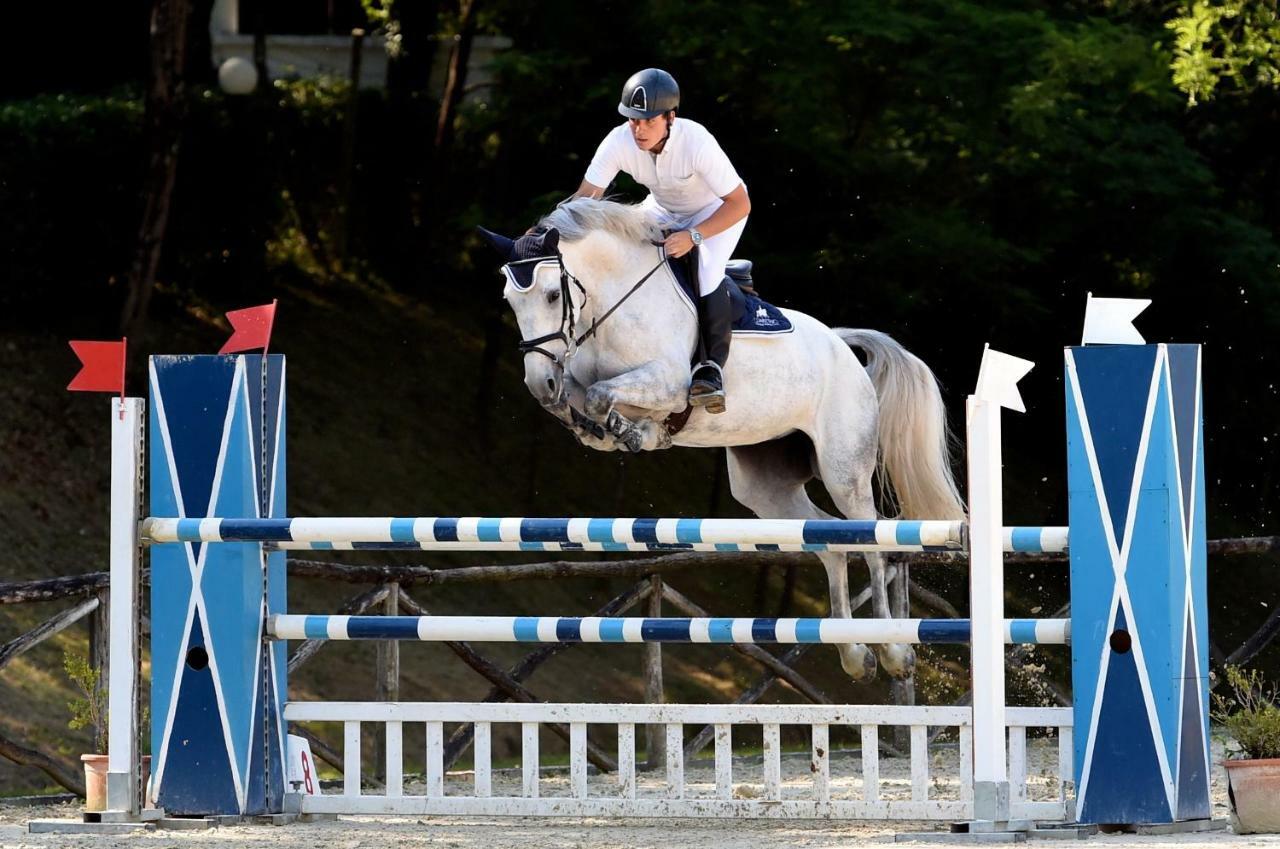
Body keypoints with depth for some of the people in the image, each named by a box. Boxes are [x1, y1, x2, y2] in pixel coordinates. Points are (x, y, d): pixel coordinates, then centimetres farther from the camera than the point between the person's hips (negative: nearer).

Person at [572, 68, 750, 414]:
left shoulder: (696, 142, -37)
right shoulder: (619, 142, -26)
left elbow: (739, 203, -32)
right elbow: (586, 196, -18)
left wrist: (693, 236, -42)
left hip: (717, 211, -5)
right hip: (663, 211, 5)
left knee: (705, 275, -30)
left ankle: (712, 366, -17)